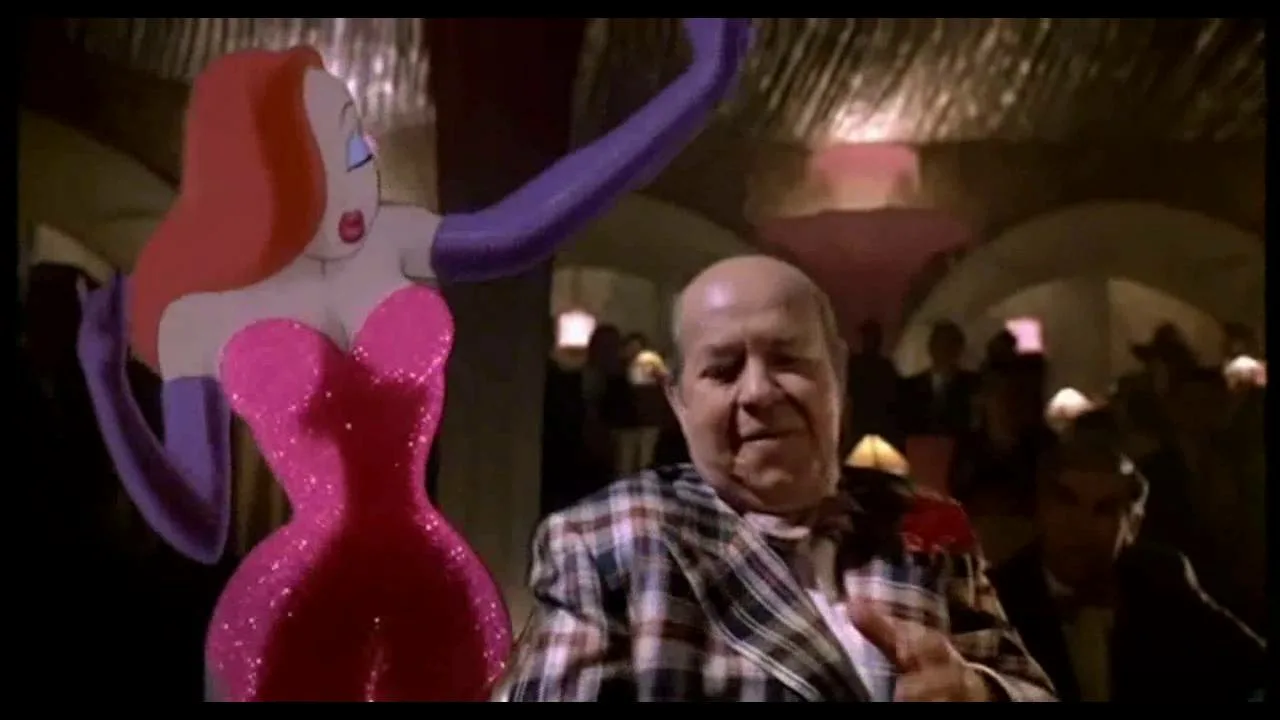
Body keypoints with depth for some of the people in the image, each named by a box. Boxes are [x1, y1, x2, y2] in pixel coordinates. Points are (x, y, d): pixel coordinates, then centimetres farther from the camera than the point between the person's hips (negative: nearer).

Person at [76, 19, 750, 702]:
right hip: (294, 621, -2)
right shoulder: (202, 314, -5)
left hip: (441, 604, 3)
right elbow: (199, 532, -4)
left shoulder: (386, 244, 1)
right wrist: (105, 380, -14)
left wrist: (704, 79, -14)